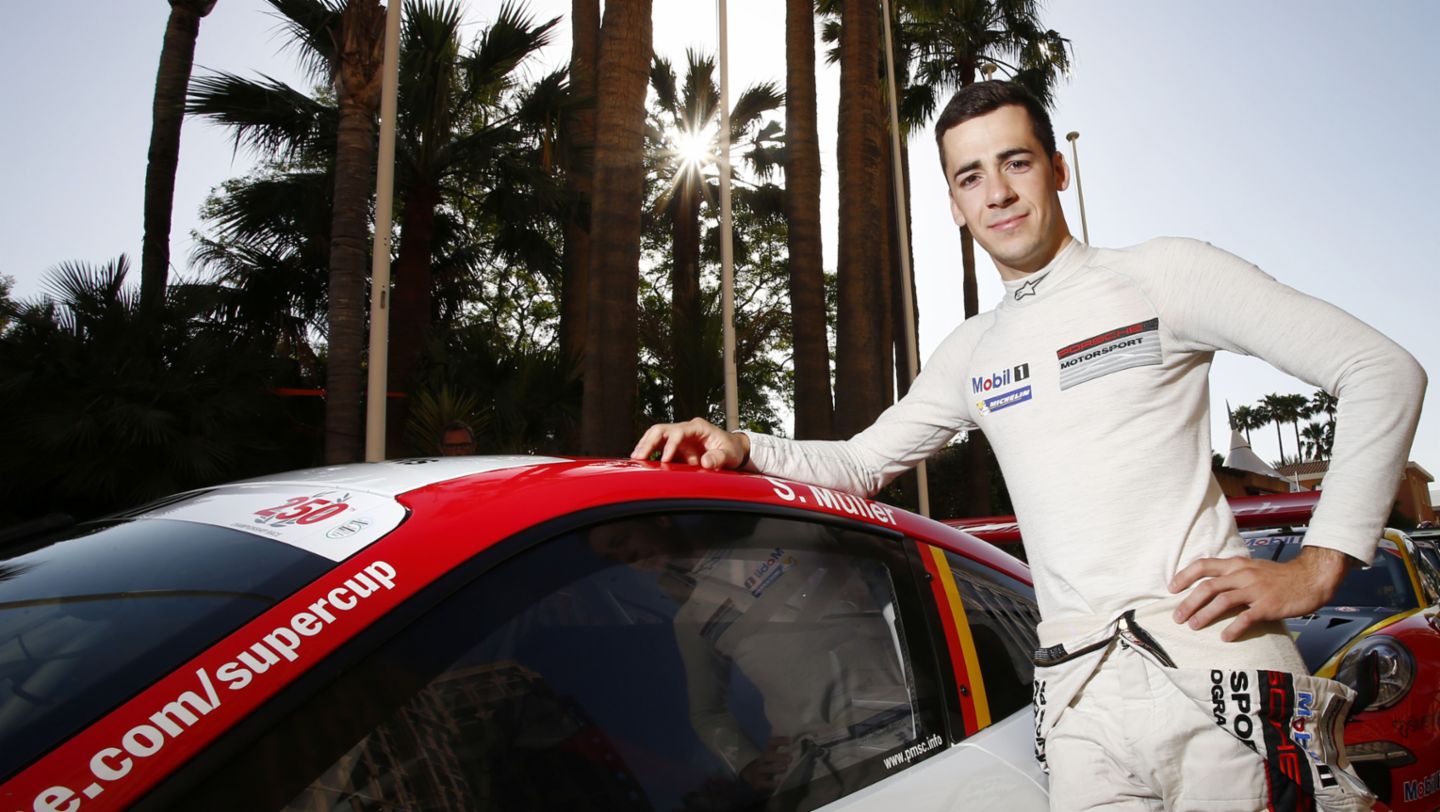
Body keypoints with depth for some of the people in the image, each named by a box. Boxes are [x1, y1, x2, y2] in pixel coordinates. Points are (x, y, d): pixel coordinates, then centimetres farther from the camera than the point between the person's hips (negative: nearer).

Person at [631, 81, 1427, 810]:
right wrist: (740, 447, -1)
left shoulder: (1163, 274, 1)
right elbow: (860, 463, 18)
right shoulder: (970, 352, 15)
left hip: (1215, 667, -3)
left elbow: (1382, 370, -1)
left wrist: (1316, 568, -9)